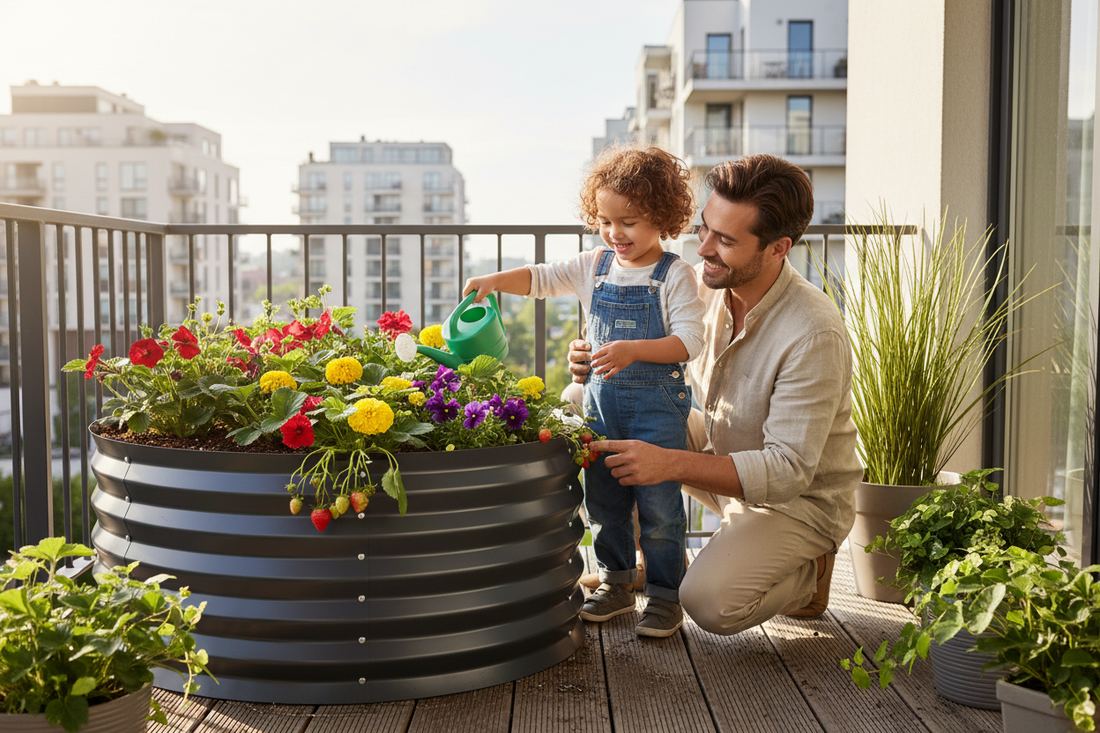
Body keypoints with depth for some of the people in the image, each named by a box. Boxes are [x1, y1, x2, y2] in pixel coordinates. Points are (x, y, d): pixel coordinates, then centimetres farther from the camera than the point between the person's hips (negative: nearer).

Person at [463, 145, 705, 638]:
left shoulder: (675, 276, -8)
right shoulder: (595, 267, 6)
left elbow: (690, 341, -15)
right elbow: (542, 279, 9)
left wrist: (633, 350, -27)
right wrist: (496, 280, -8)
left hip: (657, 402, -5)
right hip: (601, 399, 5)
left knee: (658, 504, -2)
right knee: (602, 500, 12)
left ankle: (665, 595, 13)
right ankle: (616, 583, 29)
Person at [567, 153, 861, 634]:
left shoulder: (815, 335, -31)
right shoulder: (702, 283, -11)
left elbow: (788, 471, -33)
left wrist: (670, 463, -43)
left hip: (802, 499, -6)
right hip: (721, 454, 6)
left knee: (711, 603, -29)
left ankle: (805, 576, 5)